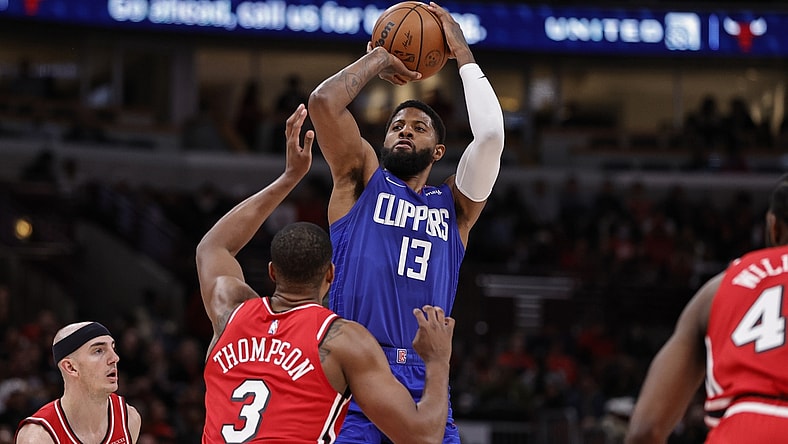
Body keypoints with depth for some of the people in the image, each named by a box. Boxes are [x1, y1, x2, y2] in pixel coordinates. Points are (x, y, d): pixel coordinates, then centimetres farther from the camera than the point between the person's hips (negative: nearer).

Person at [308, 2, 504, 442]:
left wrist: (463, 53, 11)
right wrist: (379, 59, 14)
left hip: (422, 383, 2)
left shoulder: (454, 206, 18)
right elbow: (323, 101, 0)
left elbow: (491, 135, 2)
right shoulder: (363, 180, 14)